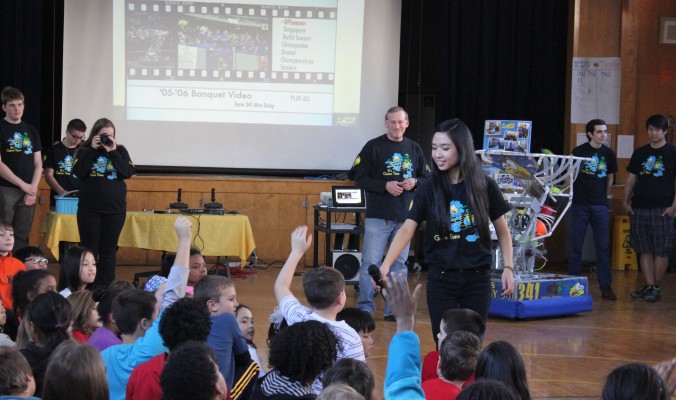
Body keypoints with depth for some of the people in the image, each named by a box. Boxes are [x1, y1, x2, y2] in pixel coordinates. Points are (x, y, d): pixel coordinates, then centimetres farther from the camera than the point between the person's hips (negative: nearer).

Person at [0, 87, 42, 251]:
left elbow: (38, 164, 13)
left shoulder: (31, 131, 14)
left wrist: (33, 189, -2)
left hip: (28, 191, 4)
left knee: (21, 238, 5)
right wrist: (23, 185, -10)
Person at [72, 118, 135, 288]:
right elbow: (78, 172, -10)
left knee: (108, 251, 4)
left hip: (115, 208, 1)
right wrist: (92, 150, -12)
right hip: (89, 208, -1)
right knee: (89, 250, -1)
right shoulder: (84, 151, 5)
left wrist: (112, 152, -11)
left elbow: (128, 172, -6)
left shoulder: (120, 151, 8)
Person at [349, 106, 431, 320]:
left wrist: (415, 182, -6)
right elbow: (359, 177, -5)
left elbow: (427, 178, 16)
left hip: (404, 217, 4)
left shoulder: (414, 149, 10)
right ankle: (365, 308, 4)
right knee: (371, 262, -5)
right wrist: (385, 185, -16)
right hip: (378, 216, -4)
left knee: (399, 263, 9)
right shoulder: (373, 147, -2)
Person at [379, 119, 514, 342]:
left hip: (477, 277, 0)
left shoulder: (485, 187, -2)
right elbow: (407, 229, -11)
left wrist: (508, 267, -2)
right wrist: (386, 265, -25)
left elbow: (502, 230, 7)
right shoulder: (429, 190, -2)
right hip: (441, 278, 0)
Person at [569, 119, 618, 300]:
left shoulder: (608, 154, 7)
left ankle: (606, 286, 3)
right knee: (576, 246, 2)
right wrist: (572, 194, 5)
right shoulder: (579, 152, -3)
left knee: (603, 246, 1)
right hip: (580, 204, -2)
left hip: (600, 205, 2)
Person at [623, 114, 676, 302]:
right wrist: (626, 201, 6)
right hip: (639, 209, 4)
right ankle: (649, 286, 9)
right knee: (645, 251, 5)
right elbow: (631, 179, 16)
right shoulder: (639, 153, 13)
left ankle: (656, 288, 5)